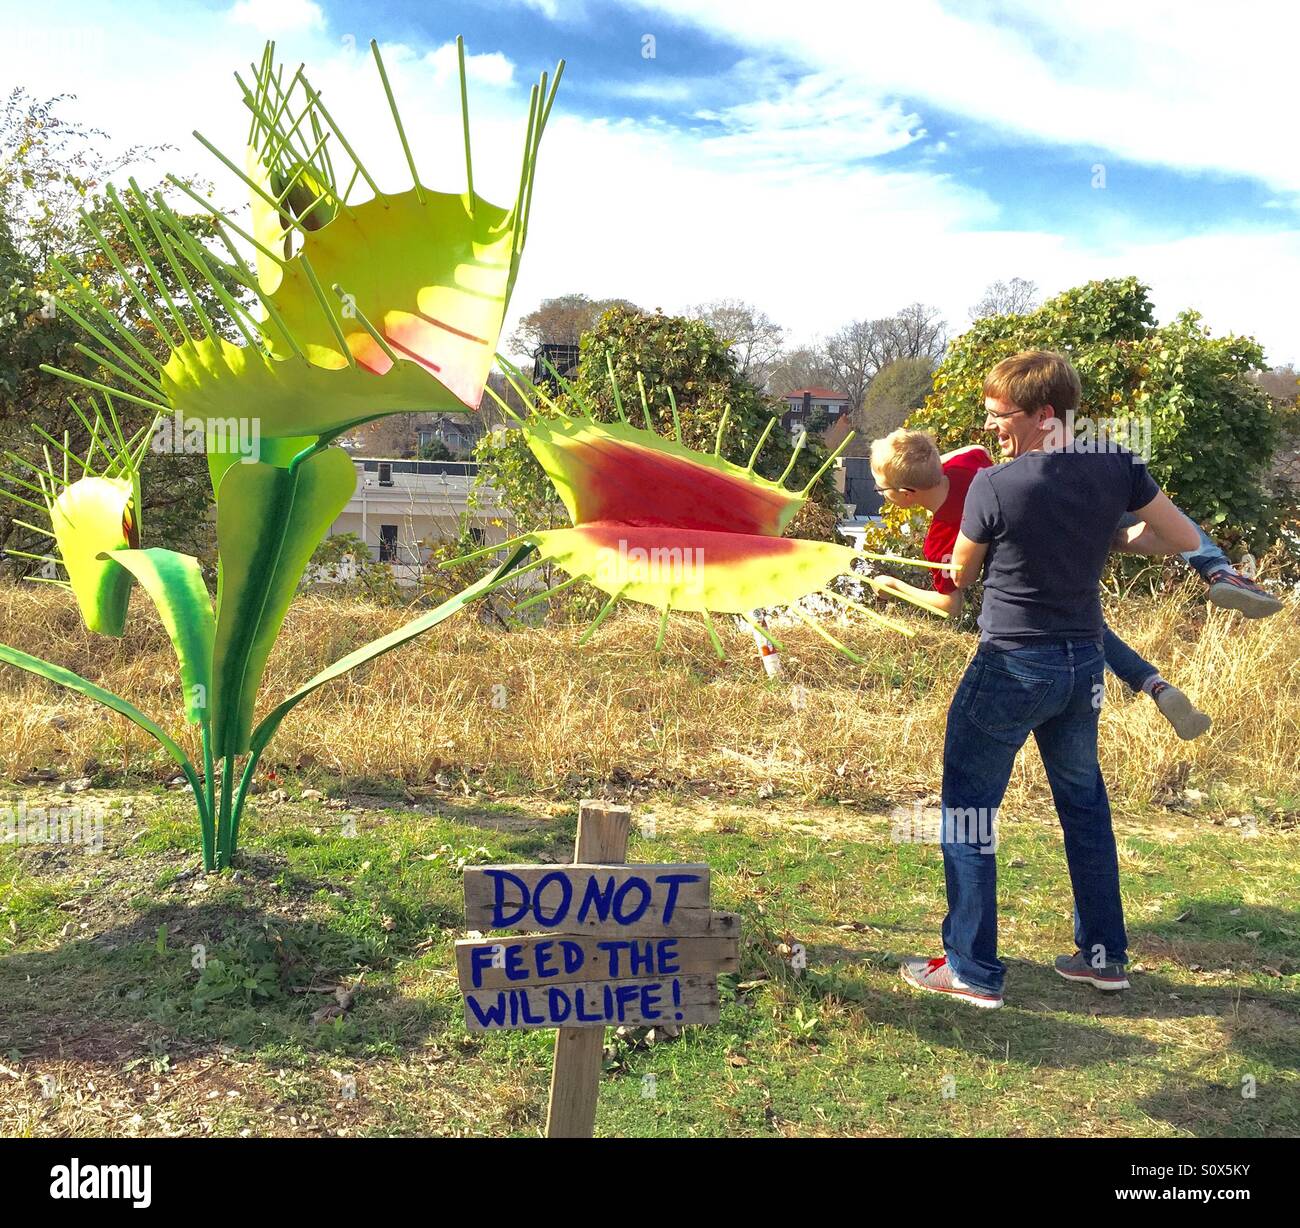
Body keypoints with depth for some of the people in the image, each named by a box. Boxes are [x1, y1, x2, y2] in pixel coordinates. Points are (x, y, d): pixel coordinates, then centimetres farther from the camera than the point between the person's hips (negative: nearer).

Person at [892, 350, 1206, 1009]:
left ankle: (972, 970, 10)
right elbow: (1185, 538, 6)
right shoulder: (1115, 467, -3)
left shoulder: (993, 485, -17)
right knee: (1083, 802, 20)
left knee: (969, 806, 6)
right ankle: (1104, 954, 31)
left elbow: (961, 576, -2)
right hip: (1084, 663, 6)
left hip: (1011, 666, -6)